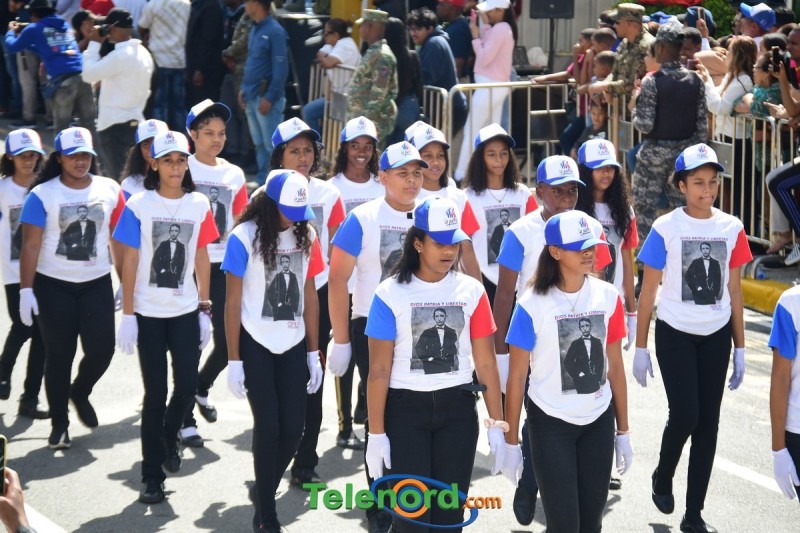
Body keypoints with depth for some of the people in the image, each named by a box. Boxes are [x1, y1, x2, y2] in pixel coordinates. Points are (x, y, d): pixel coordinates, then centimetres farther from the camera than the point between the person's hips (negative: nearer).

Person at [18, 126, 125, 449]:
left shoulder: (109, 190, 1)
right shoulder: (43, 194, -7)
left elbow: (118, 239, 6)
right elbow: (30, 245, -8)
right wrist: (25, 290, -13)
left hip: (97, 284, 2)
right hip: (53, 287, -2)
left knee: (102, 349, -4)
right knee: (59, 355, 4)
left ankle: (80, 393, 28)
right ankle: (59, 424, 17)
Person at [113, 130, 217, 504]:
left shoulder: (198, 204, 2)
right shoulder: (139, 205, -5)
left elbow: (201, 257, 8)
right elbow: (130, 261, -5)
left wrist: (204, 308, 6)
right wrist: (127, 315, -8)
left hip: (186, 311, 2)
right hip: (149, 314, -2)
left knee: (187, 385, -2)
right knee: (155, 393, 0)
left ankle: (169, 435, 32)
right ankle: (152, 477, 11)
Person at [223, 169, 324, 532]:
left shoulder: (306, 236, 2)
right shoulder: (245, 237, -10)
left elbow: (310, 296, 9)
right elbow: (233, 302, -7)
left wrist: (313, 352, 8)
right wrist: (234, 360, -9)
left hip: (293, 345, 4)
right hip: (255, 345, -4)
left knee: (293, 428, 2)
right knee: (268, 426, -4)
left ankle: (263, 491, 28)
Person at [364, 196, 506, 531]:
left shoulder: (471, 291, 1)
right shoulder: (391, 294, -6)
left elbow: (486, 363, 3)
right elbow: (379, 371, -5)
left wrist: (497, 425, 0)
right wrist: (376, 434, -7)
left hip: (457, 409, 2)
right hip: (405, 409, -2)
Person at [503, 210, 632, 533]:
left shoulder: (608, 297, -2)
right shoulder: (533, 304, -13)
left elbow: (615, 368, 6)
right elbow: (516, 378, -8)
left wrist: (623, 432, 8)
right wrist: (511, 442, -7)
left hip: (598, 422, 4)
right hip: (551, 424, -4)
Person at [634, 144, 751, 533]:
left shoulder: (731, 228, 1)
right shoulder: (666, 228, -8)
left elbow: (734, 291, 7)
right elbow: (648, 291, -4)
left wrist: (740, 348, 6)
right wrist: (640, 347, -6)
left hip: (716, 337, 3)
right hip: (675, 334, -3)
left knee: (708, 422, 4)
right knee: (685, 415, -12)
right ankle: (662, 477, 20)